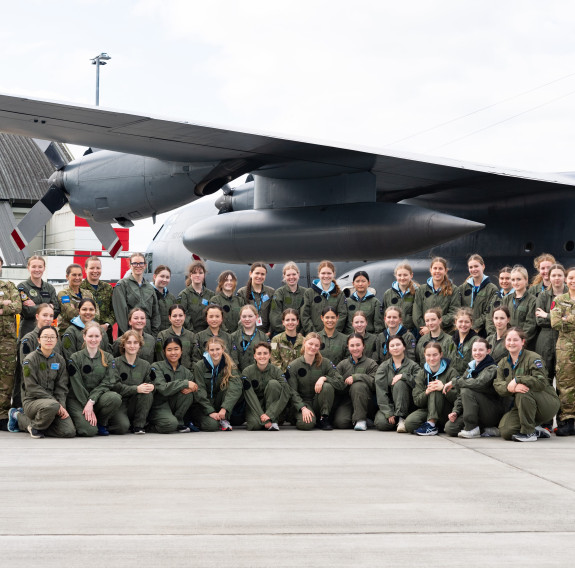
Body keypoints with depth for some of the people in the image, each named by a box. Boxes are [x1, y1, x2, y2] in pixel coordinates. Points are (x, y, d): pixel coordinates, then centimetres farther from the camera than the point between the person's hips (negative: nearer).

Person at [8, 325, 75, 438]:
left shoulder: (59, 360, 10)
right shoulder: (30, 359, -6)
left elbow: (62, 387, 8)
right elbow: (32, 387, -13)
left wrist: (61, 406, -11)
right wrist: (56, 403, -19)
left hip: (54, 401, 7)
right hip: (32, 401, -7)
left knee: (70, 432, -15)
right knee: (52, 405, -41)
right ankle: (35, 426, -4)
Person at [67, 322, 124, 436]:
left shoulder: (108, 358, 7)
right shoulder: (75, 358, -1)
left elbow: (107, 383, -4)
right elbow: (77, 386, -8)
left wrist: (91, 401, -19)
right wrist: (89, 409, -17)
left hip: (98, 397, 3)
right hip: (77, 400, -3)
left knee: (115, 398, -30)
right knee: (89, 430, -27)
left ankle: (101, 423, -3)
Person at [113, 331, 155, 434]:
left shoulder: (145, 365, 12)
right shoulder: (116, 362, -1)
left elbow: (149, 383, 6)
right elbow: (115, 386, -13)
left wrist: (151, 386, -20)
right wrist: (136, 389, -24)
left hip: (135, 404, 4)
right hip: (120, 403, -3)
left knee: (148, 392, -27)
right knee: (123, 426, -32)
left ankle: (139, 425, -13)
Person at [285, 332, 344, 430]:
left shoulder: (325, 363, 0)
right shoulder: (293, 366, -4)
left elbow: (340, 383, -9)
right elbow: (292, 392, -9)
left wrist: (324, 378, -25)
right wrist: (303, 408, -24)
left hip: (319, 403, 2)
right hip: (303, 402, -2)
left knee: (327, 386, -29)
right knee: (306, 424, -34)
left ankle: (324, 418, -13)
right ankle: (299, 418, 4)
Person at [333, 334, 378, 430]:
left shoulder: (371, 364, 8)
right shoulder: (342, 364, 16)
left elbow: (375, 382, -10)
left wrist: (355, 377, -16)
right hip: (345, 402, 2)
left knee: (358, 385, -32)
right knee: (340, 422, -28)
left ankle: (360, 420, -24)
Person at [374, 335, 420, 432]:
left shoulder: (413, 365, 3)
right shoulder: (383, 367, 7)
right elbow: (380, 391, -6)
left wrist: (403, 376, -21)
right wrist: (388, 413, -17)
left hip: (406, 406, -1)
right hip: (388, 404, 1)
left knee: (399, 383, -27)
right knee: (381, 423, -30)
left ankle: (402, 419, -26)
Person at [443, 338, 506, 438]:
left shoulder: (492, 368, -11)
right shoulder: (470, 369, 11)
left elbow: (480, 383, -32)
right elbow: (460, 395, 11)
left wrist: (454, 382, -23)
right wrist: (455, 411, -7)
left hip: (493, 413, -7)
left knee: (467, 390, -28)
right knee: (449, 428, -13)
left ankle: (472, 429, -20)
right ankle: (486, 430, 1)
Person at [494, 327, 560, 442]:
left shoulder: (533, 358, -10)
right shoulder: (503, 363, 9)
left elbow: (541, 382, -24)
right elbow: (498, 385, -6)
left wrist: (517, 380, -28)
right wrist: (510, 388, -29)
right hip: (521, 406, 5)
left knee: (524, 392, -36)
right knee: (505, 432, -19)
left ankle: (528, 432, -22)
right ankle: (536, 431, 9)